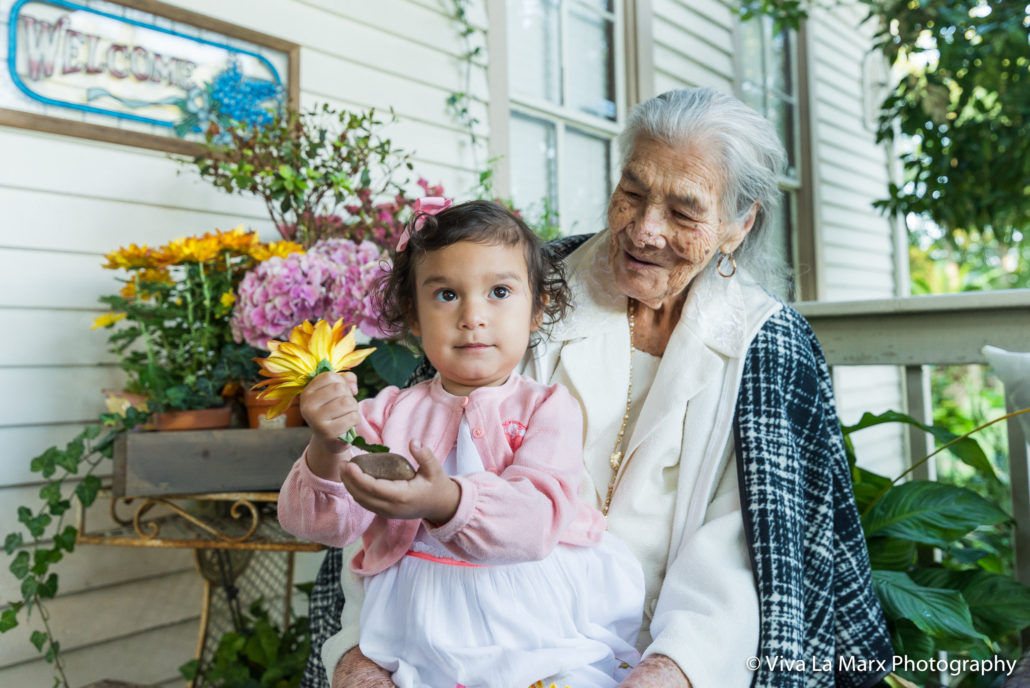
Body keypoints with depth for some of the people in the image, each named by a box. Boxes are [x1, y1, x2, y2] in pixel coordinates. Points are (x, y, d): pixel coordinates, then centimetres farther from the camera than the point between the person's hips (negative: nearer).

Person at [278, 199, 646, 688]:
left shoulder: (547, 408, 4)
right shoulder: (388, 413, 9)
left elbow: (537, 515, -13)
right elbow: (318, 523, 1)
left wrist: (444, 502, -31)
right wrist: (327, 454, -20)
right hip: (423, 638, 2)